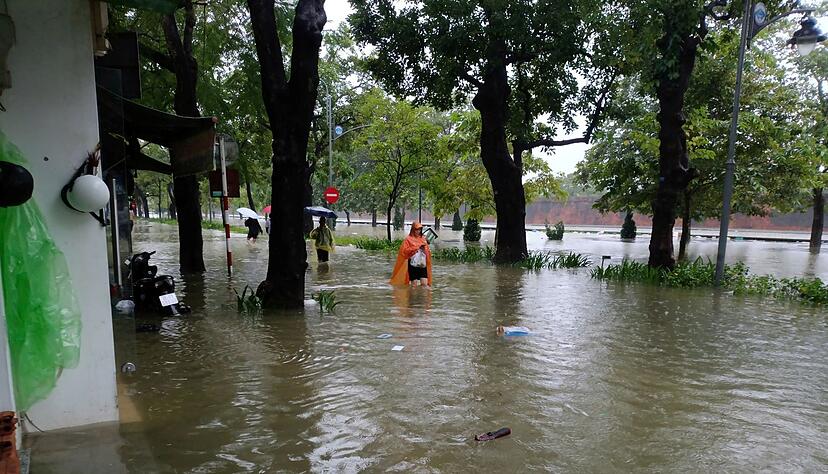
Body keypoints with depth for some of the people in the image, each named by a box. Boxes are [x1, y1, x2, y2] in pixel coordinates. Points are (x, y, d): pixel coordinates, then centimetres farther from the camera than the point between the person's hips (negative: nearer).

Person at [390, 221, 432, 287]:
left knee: (425, 283, -3)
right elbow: (404, 251, -12)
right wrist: (417, 247, -13)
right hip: (413, 264, -4)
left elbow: (427, 251, 19)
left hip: (422, 264, 4)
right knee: (415, 284, -1)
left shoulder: (423, 239, 14)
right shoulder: (408, 239, 0)